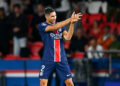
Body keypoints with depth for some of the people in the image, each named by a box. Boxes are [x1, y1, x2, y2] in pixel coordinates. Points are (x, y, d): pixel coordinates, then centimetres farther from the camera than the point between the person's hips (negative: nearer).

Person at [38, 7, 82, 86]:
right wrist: (70, 19, -23)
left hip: (62, 59, 3)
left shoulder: (61, 26, 10)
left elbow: (67, 37, -6)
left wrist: (72, 23, -18)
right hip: (48, 59, -3)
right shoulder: (42, 26, -2)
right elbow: (55, 27, -19)